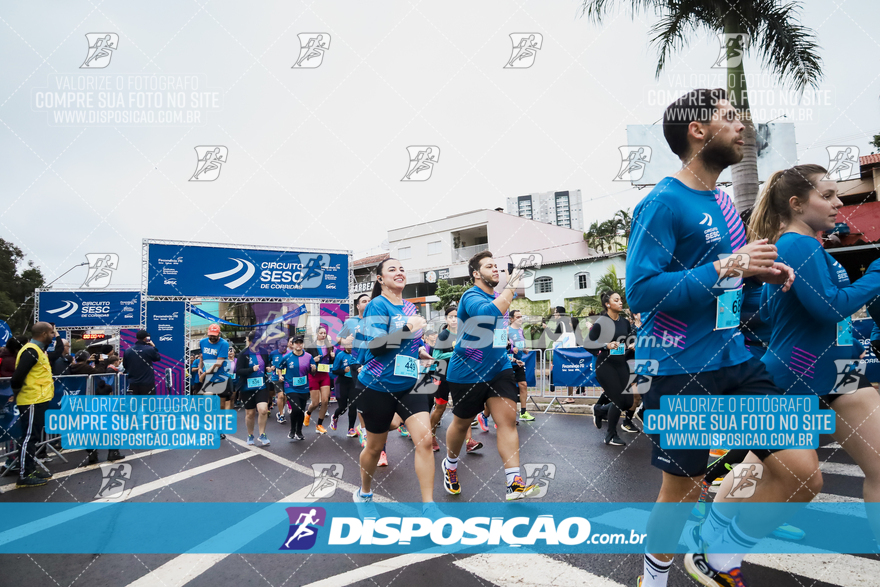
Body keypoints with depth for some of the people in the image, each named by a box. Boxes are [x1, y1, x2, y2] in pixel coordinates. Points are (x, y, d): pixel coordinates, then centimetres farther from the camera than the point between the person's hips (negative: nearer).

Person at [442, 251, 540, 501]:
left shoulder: (497, 296, 9)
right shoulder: (471, 296, -16)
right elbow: (489, 312, -40)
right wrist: (510, 287, -34)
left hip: (498, 369, 6)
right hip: (467, 374, -6)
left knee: (508, 420, -9)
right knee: (462, 424, 13)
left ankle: (514, 484, -9)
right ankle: (450, 466, 40)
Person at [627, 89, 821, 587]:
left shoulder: (723, 201, 13)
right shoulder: (664, 201, -13)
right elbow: (640, 292, -21)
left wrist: (762, 272, 4)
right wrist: (725, 267, -22)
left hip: (735, 359, 8)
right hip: (681, 370, -7)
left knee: (804, 475, 0)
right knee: (683, 491, 7)